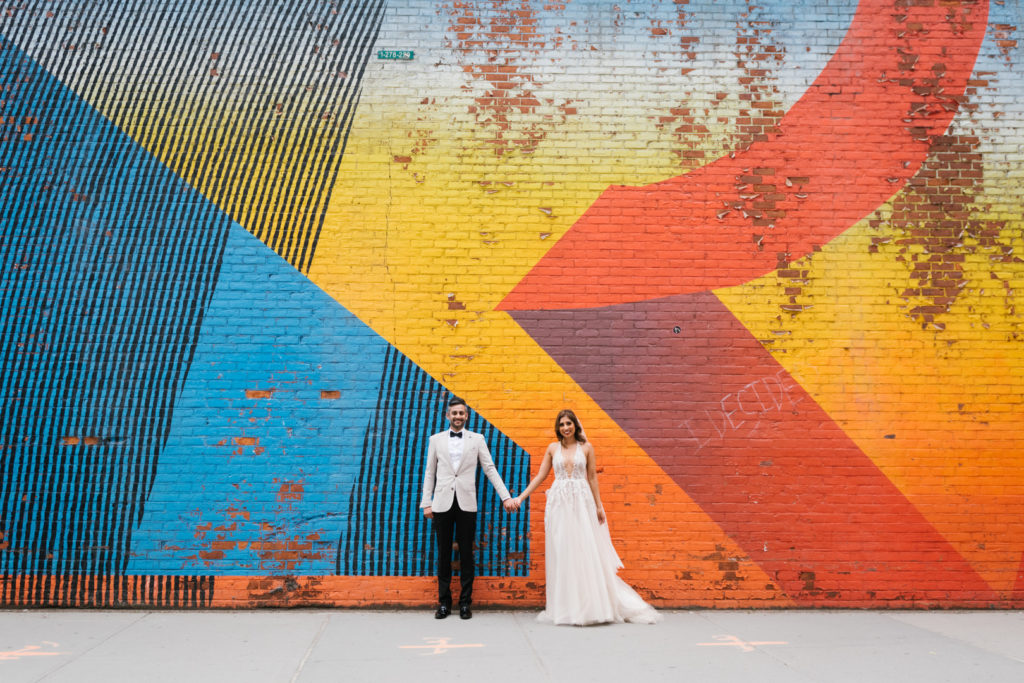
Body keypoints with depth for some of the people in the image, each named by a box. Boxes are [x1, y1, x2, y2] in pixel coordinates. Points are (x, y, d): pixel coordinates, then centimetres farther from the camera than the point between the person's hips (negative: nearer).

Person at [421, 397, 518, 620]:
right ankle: (444, 602, 16)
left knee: (466, 554, 5)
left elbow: (490, 469, 5)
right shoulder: (436, 440, 9)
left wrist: (506, 496, -2)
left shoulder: (477, 439, 7)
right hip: (442, 503, 1)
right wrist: (426, 503, 5)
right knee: (444, 554, 6)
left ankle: (465, 602, 14)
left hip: (466, 503, -1)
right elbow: (430, 473, 10)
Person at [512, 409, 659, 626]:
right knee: (562, 554, 3)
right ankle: (565, 607, 11)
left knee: (587, 552, -2)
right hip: (559, 504, 1)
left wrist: (599, 506, 3)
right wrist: (520, 497, 3)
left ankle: (592, 606, 9)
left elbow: (592, 478, 5)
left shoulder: (586, 447, 4)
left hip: (582, 503, -1)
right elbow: (540, 476, 9)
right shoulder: (553, 448, 7)